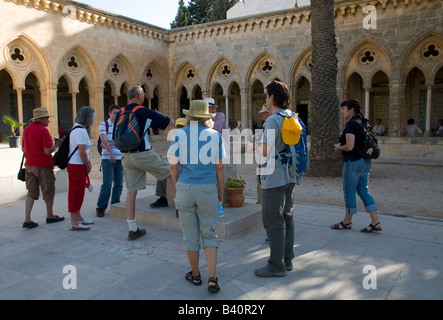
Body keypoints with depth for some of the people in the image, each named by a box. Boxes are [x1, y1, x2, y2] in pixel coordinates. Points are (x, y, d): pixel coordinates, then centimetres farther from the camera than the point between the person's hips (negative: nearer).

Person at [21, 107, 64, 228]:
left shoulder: (26, 129, 9)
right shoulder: (43, 131, -16)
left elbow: (23, 149, 15)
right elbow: (48, 151, -20)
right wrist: (56, 145, -3)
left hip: (29, 166, 7)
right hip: (43, 166, -7)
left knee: (31, 193, 8)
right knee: (48, 191, 9)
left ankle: (27, 220, 1)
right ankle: (50, 216, 23)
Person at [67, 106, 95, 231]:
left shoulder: (77, 128, 15)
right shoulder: (81, 131, -18)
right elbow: (82, 152, -22)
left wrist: (88, 163, 9)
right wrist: (88, 166, -9)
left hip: (75, 165, 11)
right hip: (77, 166, -11)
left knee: (77, 192, 18)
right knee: (76, 193, -4)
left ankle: (78, 218, 31)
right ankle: (74, 223, 3)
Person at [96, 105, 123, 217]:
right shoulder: (103, 125, 3)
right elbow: (104, 140, -10)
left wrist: (109, 143, -11)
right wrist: (111, 153, -22)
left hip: (120, 158, 4)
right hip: (107, 158, -4)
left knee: (119, 183, 4)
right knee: (107, 183, -9)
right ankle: (101, 208, 0)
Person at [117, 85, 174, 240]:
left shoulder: (120, 114, 9)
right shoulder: (146, 112, -9)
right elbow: (170, 122, -3)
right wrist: (158, 114, 16)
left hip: (126, 156, 6)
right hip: (143, 154, -6)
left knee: (131, 191, 8)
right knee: (172, 171, 12)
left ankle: (132, 229, 13)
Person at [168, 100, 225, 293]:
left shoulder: (180, 134, -1)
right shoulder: (215, 135, -1)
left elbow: (173, 165, -2)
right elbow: (219, 167, 0)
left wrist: (175, 189, 11)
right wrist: (221, 191, 10)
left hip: (185, 188, 0)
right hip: (208, 189, 0)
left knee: (190, 234, 12)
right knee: (209, 234, 10)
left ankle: (195, 275, 26)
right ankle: (212, 278, 2)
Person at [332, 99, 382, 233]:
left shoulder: (351, 124, -17)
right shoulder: (363, 122, 12)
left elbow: (349, 147, -24)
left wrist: (339, 148, -5)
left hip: (353, 162, -9)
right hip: (365, 161, 9)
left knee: (349, 191, 4)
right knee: (364, 190, 13)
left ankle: (347, 222, 18)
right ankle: (375, 222, 12)